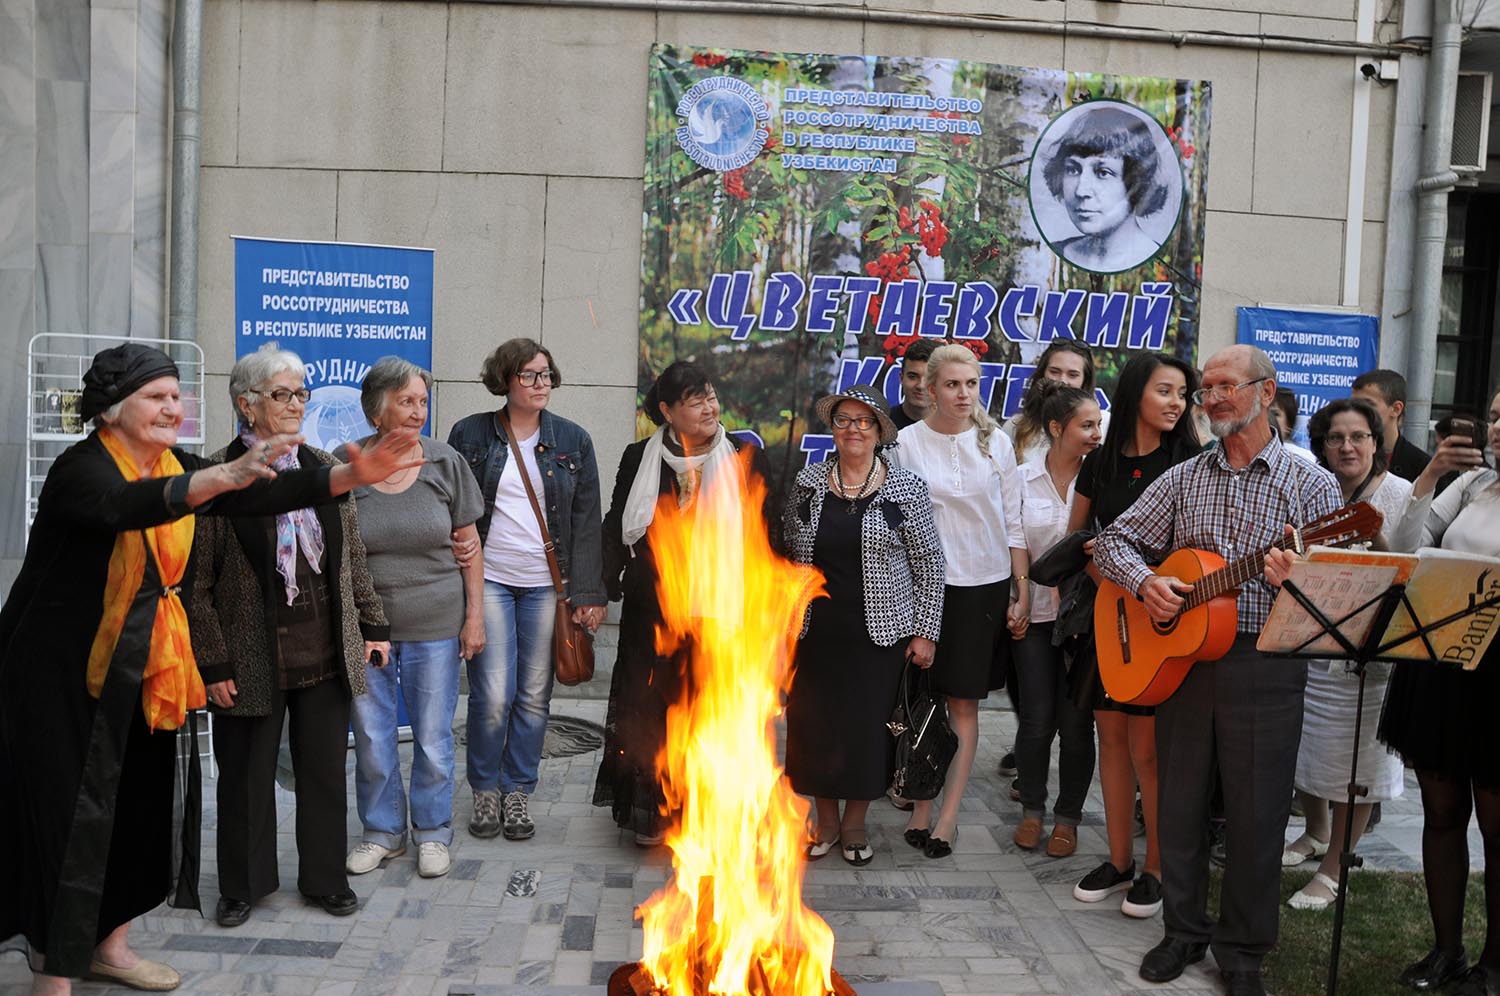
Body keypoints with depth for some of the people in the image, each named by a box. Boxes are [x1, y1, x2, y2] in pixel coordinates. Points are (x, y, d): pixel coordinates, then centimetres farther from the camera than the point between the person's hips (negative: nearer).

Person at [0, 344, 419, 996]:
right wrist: (228, 474, -54)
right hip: (65, 674, -7)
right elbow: (128, 506, -39)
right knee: (70, 816, 0)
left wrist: (353, 475, -21)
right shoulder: (80, 470, -16)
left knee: (143, 805, 13)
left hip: (147, 671, 7)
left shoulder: (179, 469, 4)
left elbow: (264, 495, -7)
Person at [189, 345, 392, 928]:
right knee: (247, 775, 11)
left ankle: (325, 878, 28)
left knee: (325, 771, 12)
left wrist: (371, 623, 9)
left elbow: (353, 557, 12)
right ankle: (243, 886, 30)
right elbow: (197, 582, -8)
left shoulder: (323, 468, 6)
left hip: (326, 655, 4)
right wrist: (212, 661, -10)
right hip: (253, 660, -3)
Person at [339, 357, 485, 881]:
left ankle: (433, 833, 26)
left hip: (435, 625, 0)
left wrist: (475, 615, -1)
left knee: (433, 736, 7)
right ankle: (383, 831, 30)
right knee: (371, 737, 10)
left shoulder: (445, 463, -1)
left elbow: (468, 544, 3)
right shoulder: (343, 464, -2)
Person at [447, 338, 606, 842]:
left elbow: (587, 520, 6)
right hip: (487, 578, -1)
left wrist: (589, 592, 1)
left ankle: (518, 792, 20)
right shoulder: (470, 434, 4)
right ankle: (485, 791, 15)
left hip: (547, 583, 2)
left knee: (534, 695, 4)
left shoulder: (572, 440, 7)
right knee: (493, 693, -6)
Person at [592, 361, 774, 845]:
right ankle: (651, 812, 21)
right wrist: (609, 585, 4)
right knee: (650, 706, 6)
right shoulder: (640, 458, 5)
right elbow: (616, 527, 11)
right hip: (653, 606, 1)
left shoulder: (745, 457, 3)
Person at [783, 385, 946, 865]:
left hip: (878, 633, -2)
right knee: (814, 726, 7)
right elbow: (788, 552, 11)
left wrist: (925, 632, -3)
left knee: (868, 728, 4)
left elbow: (929, 564, 0)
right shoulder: (808, 483, 3)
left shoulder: (906, 488, -3)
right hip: (815, 632, 2)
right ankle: (826, 822, 26)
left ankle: (855, 823, 25)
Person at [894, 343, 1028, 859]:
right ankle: (921, 807, 14)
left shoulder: (995, 441, 3)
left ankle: (948, 815, 10)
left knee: (963, 701, 3)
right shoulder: (908, 441, -1)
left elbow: (1013, 521, 6)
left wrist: (1022, 587, 3)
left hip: (984, 585, 1)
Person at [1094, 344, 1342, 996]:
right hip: (1179, 657, 3)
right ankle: (1184, 930, 28)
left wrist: (1296, 579, -26)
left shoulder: (1312, 485, 1)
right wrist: (1144, 582, -10)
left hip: (1265, 668, -3)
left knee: (1256, 815, 4)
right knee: (1180, 803, 11)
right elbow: (1115, 540, 10)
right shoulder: (1184, 478, 10)